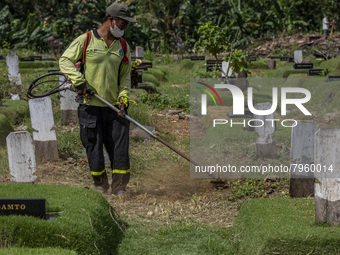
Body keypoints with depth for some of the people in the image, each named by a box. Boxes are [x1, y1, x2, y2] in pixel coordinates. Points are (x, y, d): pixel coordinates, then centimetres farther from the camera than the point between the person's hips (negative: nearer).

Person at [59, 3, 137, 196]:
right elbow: (65, 60, 0)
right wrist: (78, 80, -14)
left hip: (114, 106, 3)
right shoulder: (86, 40, -1)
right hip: (90, 105, -3)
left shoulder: (124, 47, 12)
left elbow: (125, 76, 16)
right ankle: (101, 185, 19)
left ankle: (119, 187, 9)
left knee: (120, 146, -1)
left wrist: (124, 96, -1)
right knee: (94, 146, 3)